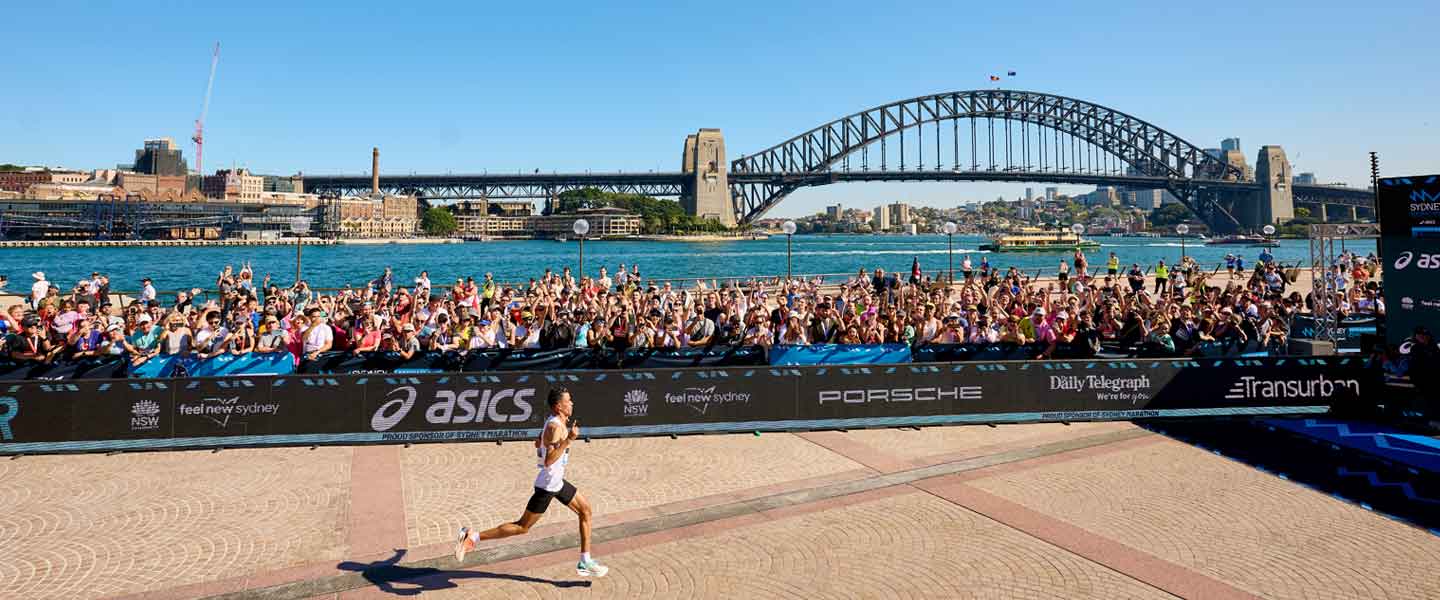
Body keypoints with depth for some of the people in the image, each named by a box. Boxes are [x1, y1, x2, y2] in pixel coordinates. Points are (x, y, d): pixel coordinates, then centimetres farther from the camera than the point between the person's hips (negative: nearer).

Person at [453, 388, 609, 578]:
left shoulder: (555, 422, 6)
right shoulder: (555, 427, -23)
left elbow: (537, 444, 21)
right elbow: (548, 461, -30)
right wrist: (568, 440, -34)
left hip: (558, 482, 10)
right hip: (547, 485, -10)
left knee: (586, 511, 11)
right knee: (522, 527, -2)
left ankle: (585, 563, 16)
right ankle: (473, 537, 6)